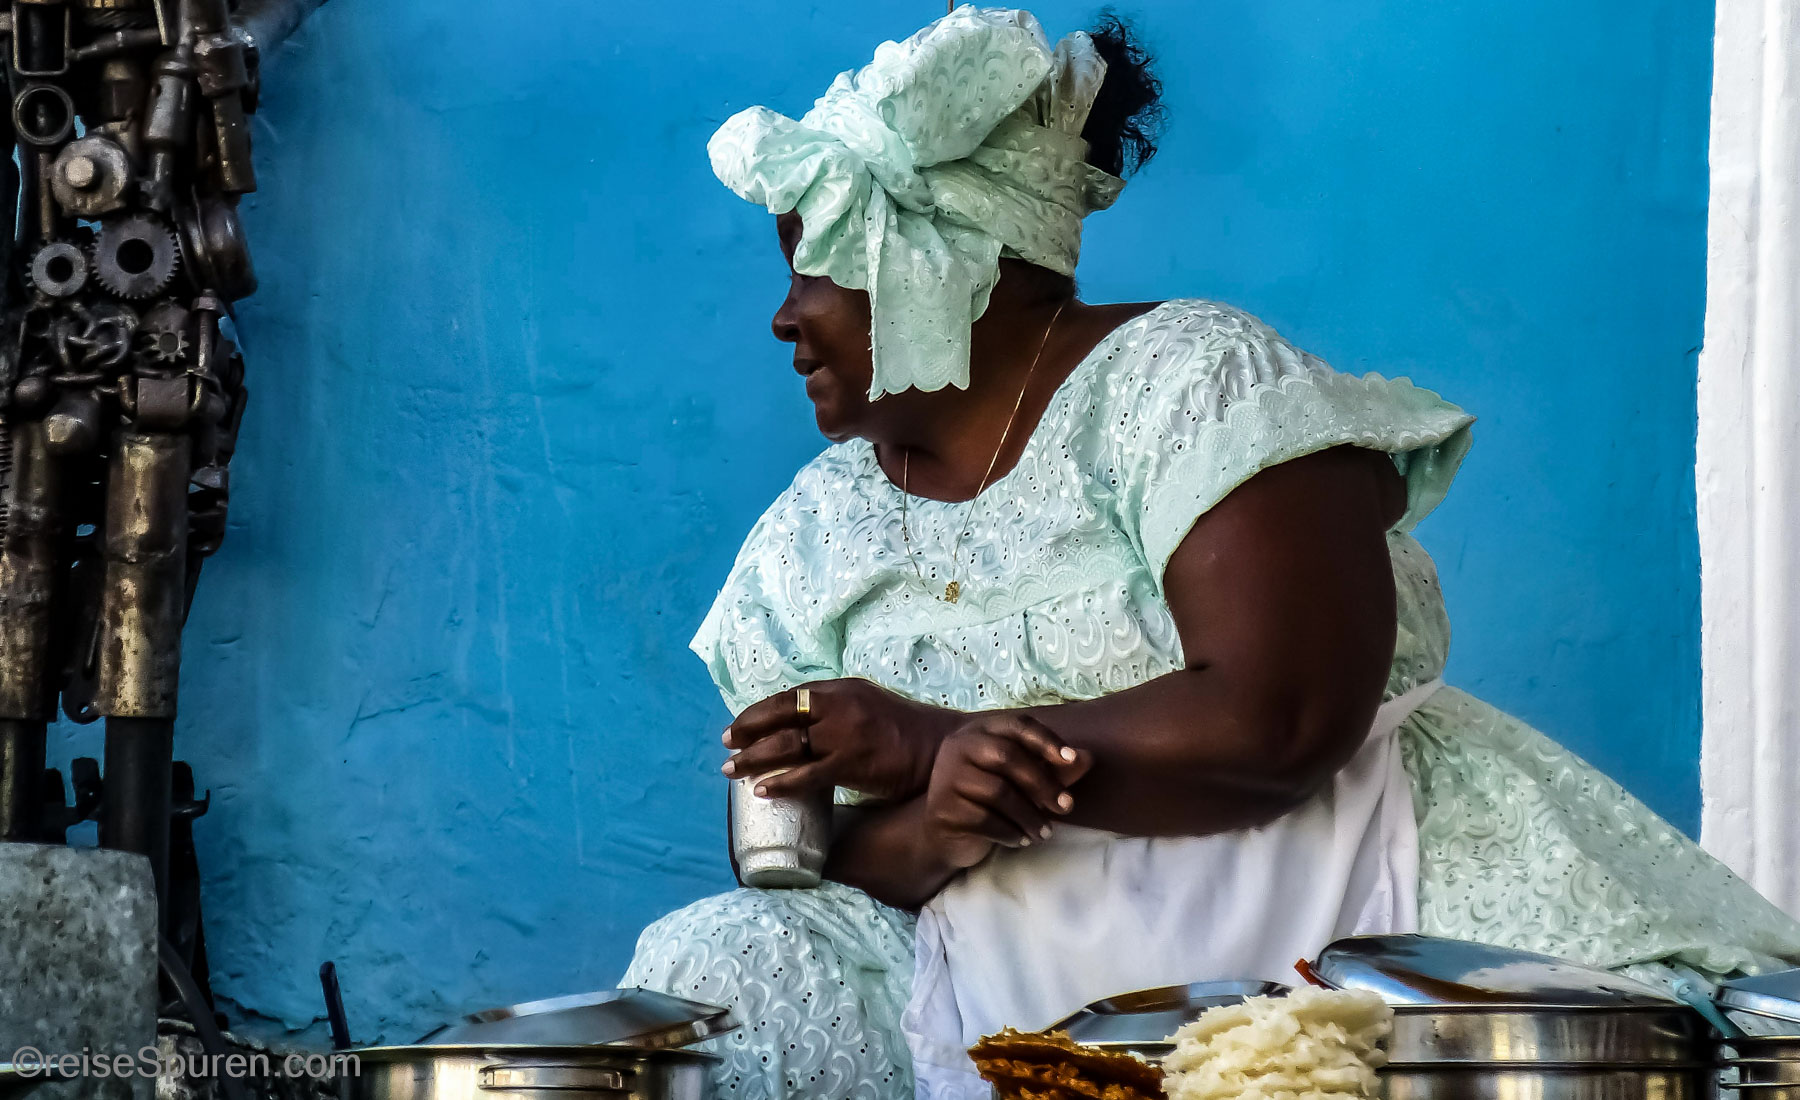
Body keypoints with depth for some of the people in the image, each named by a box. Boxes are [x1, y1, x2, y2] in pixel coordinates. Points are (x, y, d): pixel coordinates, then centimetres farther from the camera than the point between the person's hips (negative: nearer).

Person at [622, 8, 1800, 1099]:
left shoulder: (1190, 377, -4)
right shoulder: (812, 535, 12)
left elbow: (1283, 720, -18)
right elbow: (824, 856, 7)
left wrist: (918, 741, -14)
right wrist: (937, 827, -17)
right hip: (1027, 982, 6)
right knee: (715, 968, -16)